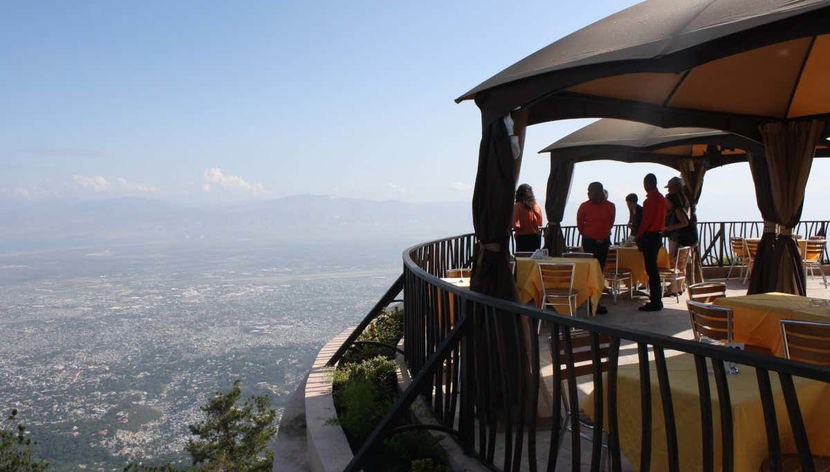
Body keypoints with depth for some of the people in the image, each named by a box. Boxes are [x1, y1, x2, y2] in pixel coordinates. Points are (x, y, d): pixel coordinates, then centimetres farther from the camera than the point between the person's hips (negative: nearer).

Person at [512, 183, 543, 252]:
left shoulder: (518, 206, -9)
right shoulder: (537, 206, 4)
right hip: (536, 236, 4)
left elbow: (516, 225, -12)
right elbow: (540, 223, 15)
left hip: (522, 236, -4)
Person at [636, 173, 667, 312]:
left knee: (651, 270, -6)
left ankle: (655, 302, -4)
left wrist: (639, 236, -10)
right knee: (653, 269, 14)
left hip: (650, 236, -10)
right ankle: (656, 301, 20)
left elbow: (647, 220, -19)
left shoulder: (651, 199, -14)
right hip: (657, 236, 10)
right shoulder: (661, 198, 17)